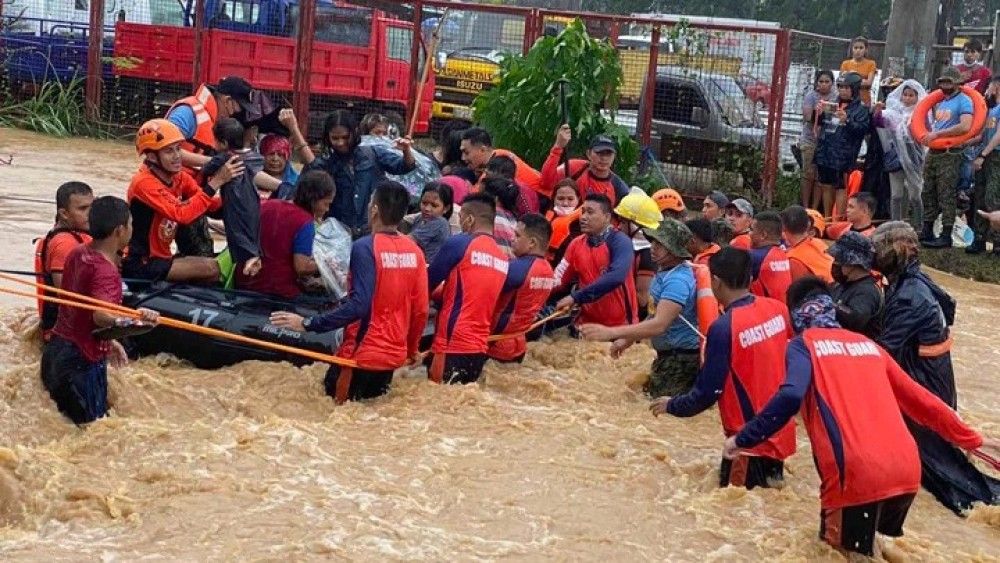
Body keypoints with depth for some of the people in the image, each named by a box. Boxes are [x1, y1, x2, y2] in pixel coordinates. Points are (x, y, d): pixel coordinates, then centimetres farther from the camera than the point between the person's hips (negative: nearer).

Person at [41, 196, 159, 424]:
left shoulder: (78, 253, 7)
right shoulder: (105, 271, -21)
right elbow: (100, 316, -39)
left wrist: (108, 341, 25)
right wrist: (132, 320, -58)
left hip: (56, 348, 9)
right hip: (82, 361, -9)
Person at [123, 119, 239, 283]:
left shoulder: (178, 176, 3)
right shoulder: (144, 183, -21)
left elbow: (212, 205, -3)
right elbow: (182, 214, -32)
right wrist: (217, 181, -33)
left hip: (161, 257, 8)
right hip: (140, 265, -8)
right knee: (213, 268, -19)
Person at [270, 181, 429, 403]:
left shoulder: (365, 247, -16)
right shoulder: (414, 251, 1)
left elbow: (359, 305, -24)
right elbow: (421, 309, 5)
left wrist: (307, 324, -23)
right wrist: (412, 349, 21)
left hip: (362, 354, -6)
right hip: (395, 355, 6)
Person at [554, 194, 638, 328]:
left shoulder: (620, 241, -12)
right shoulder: (576, 244, 5)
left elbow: (615, 277, -28)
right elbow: (559, 280, 6)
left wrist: (575, 297, -28)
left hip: (620, 324, -5)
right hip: (588, 323, 5)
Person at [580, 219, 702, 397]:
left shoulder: (678, 280, -24)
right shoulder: (664, 272, 8)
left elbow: (659, 325, -33)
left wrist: (611, 332, -38)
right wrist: (628, 339, 16)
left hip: (681, 358, -10)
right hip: (667, 355, 10)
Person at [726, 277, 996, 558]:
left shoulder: (803, 344, 7)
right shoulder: (867, 344, 24)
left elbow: (790, 397, -14)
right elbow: (917, 398, 28)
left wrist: (743, 439, -6)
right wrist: (970, 438, 36)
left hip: (857, 474, -6)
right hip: (907, 470, 6)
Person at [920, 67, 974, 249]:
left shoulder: (964, 101, -8)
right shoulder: (940, 102, 18)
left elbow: (965, 127, -23)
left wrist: (937, 134, -21)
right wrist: (926, 135, 11)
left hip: (950, 154, -9)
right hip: (933, 152, 9)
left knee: (946, 196, -9)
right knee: (929, 193, 11)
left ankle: (946, 236, -7)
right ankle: (927, 232, 19)